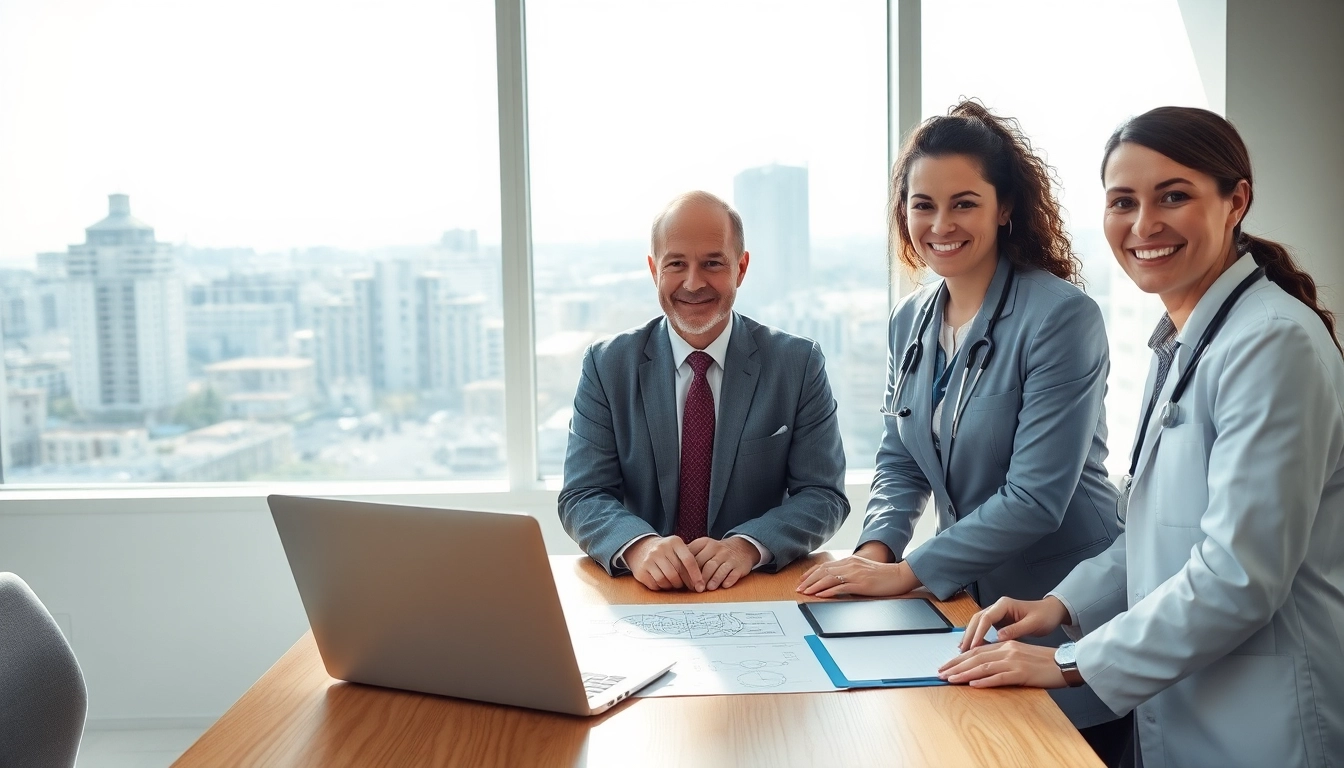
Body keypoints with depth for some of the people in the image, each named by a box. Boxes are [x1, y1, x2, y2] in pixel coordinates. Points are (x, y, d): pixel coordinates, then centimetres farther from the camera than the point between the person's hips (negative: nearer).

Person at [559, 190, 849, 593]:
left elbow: (823, 495, -2)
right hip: (643, 591, 1)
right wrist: (639, 545, -24)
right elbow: (582, 497, -2)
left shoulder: (800, 364, 1)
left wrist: (747, 546, -21)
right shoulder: (606, 365, 2)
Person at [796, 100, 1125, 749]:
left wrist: (908, 572, -20)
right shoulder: (910, 320, 3)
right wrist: (876, 548, -9)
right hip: (969, 599, 6)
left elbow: (1036, 495, -23)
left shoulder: (1061, 316, -19)